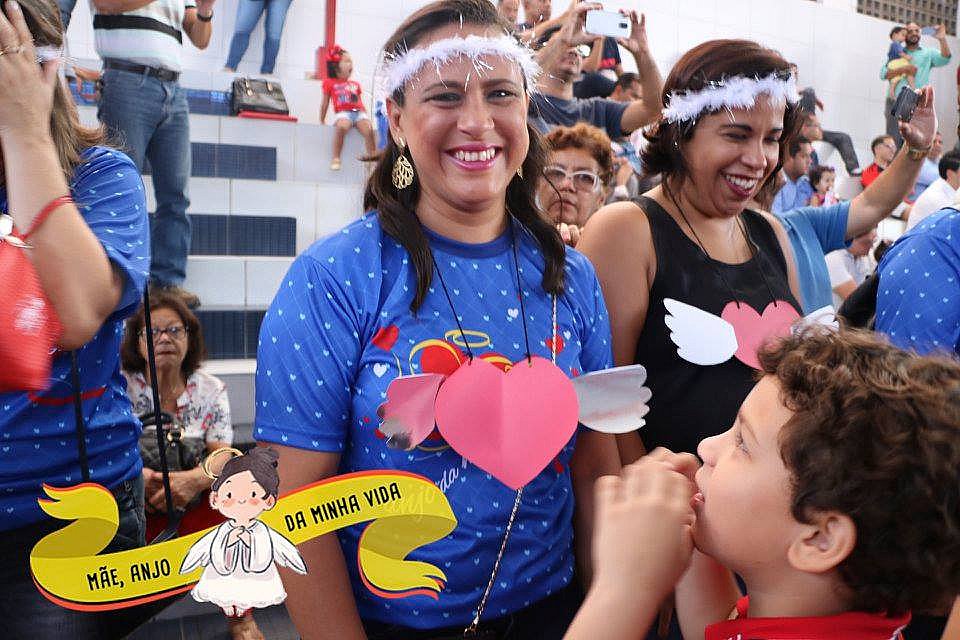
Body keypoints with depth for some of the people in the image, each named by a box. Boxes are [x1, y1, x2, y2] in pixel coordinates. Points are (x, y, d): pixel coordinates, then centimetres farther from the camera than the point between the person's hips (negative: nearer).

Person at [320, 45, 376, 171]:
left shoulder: (355, 84, 27)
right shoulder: (330, 83, 18)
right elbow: (325, 104, 19)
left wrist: (366, 116, 12)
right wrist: (322, 122, 17)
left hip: (359, 112, 3)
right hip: (342, 113, -3)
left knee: (368, 129, -30)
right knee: (341, 127, -38)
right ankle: (336, 159, -35)